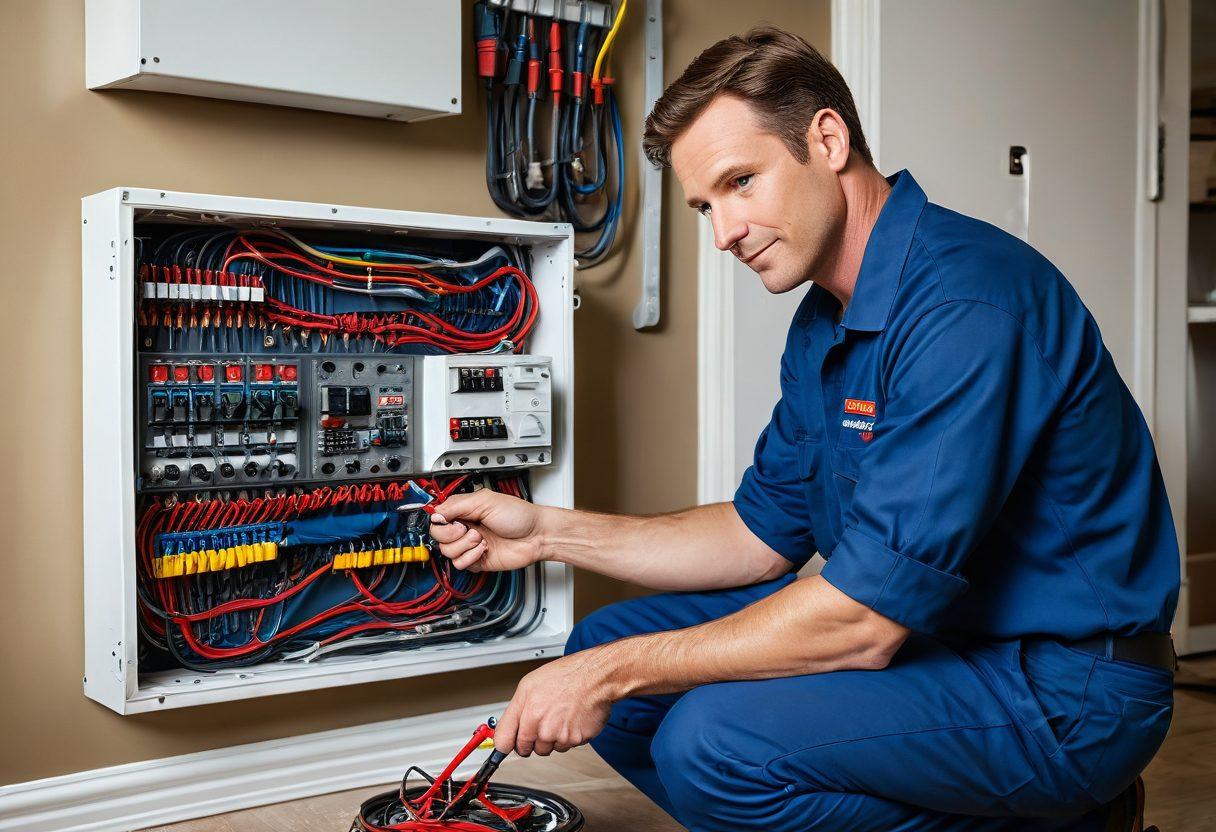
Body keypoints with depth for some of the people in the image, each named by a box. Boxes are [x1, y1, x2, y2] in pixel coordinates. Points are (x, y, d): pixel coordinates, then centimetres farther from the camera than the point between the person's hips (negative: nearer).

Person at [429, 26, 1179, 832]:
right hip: (931, 633, 9)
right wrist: (549, 532, 5)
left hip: (1063, 690, -9)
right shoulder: (826, 321, 7)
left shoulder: (966, 303, -24)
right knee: (605, 649, 3)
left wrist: (616, 674, -18)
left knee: (713, 740, -28)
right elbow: (763, 534, 13)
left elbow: (863, 621, -27)